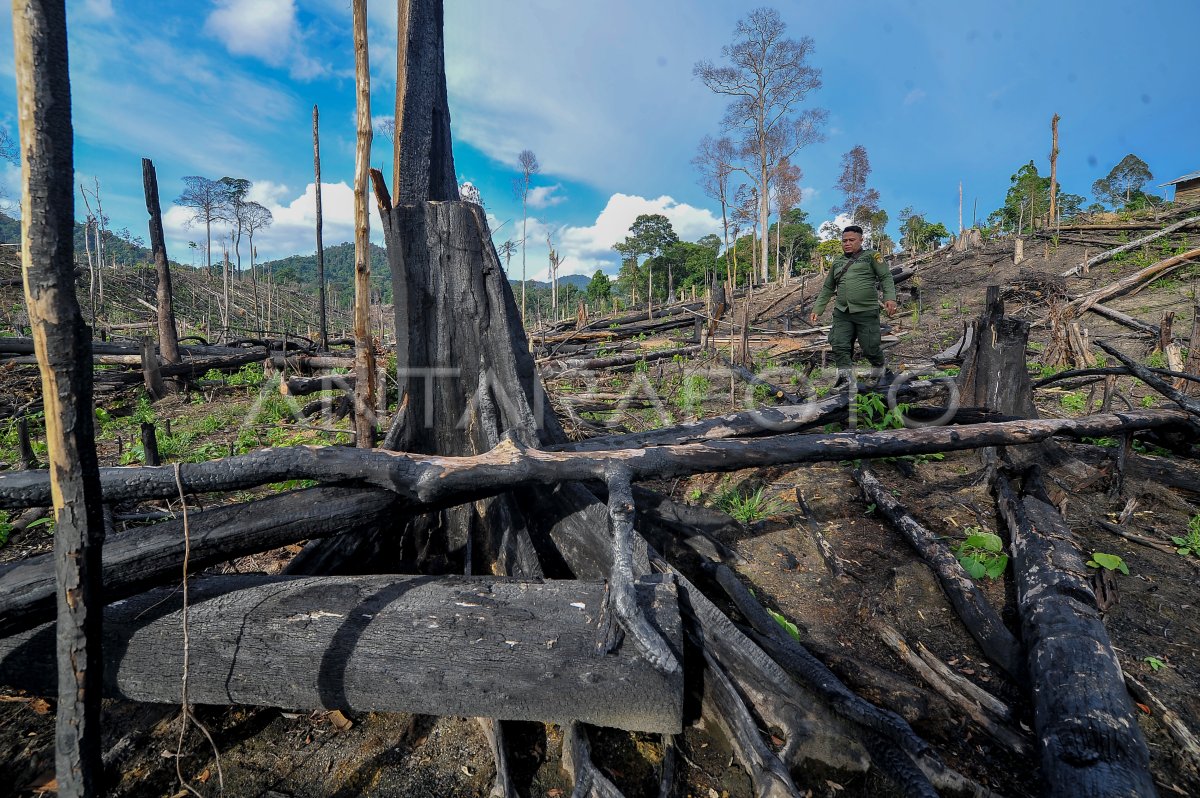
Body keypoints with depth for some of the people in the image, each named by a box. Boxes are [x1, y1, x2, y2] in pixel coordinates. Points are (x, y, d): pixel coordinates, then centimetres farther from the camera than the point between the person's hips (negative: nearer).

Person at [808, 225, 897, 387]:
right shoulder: (837, 262, 19)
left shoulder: (871, 256, 6)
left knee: (870, 348, 0)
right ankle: (845, 380, -5)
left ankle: (881, 373, 26)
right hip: (841, 313, 4)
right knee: (840, 346, -10)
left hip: (866, 312, -4)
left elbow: (886, 277, -1)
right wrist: (817, 309, 16)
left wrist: (890, 298, -18)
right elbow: (827, 288, 22)